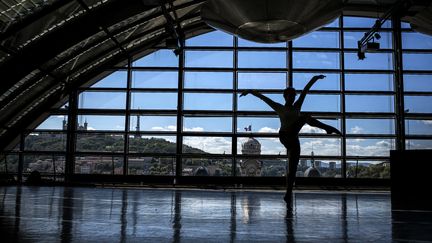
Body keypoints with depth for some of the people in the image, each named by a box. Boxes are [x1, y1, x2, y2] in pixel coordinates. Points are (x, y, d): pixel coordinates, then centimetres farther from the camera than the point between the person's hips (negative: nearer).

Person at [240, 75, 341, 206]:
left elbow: (305, 90, 13)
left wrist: (314, 79, 9)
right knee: (304, 117, -19)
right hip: (284, 136, -4)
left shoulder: (297, 107, 17)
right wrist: (251, 91, -4)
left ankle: (288, 195, 8)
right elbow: (263, 97, 3)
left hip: (294, 139, 5)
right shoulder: (279, 108, 8)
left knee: (292, 169, 2)